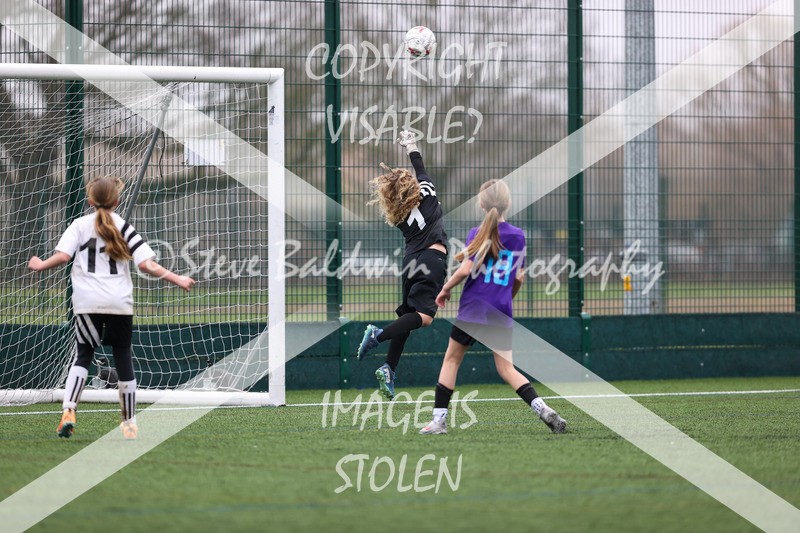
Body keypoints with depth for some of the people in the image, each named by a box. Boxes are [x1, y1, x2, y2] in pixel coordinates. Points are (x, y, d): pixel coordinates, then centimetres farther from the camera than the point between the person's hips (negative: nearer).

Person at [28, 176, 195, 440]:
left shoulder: (80, 225, 5)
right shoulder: (124, 228, 6)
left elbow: (62, 255, -9)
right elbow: (146, 264, -3)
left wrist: (40, 265, 11)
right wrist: (177, 280, 7)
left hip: (87, 302, 0)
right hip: (120, 303, 0)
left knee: (83, 355, 10)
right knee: (123, 359, 10)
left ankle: (68, 411, -10)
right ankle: (129, 423, 17)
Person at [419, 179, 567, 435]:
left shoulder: (478, 234, -7)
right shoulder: (518, 236, 6)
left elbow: (465, 270, -15)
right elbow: (519, 278, 10)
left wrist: (445, 289, 1)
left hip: (473, 308, -4)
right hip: (502, 313, 4)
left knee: (451, 359, 9)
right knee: (506, 368, 6)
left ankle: (439, 420, 7)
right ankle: (543, 409, -12)